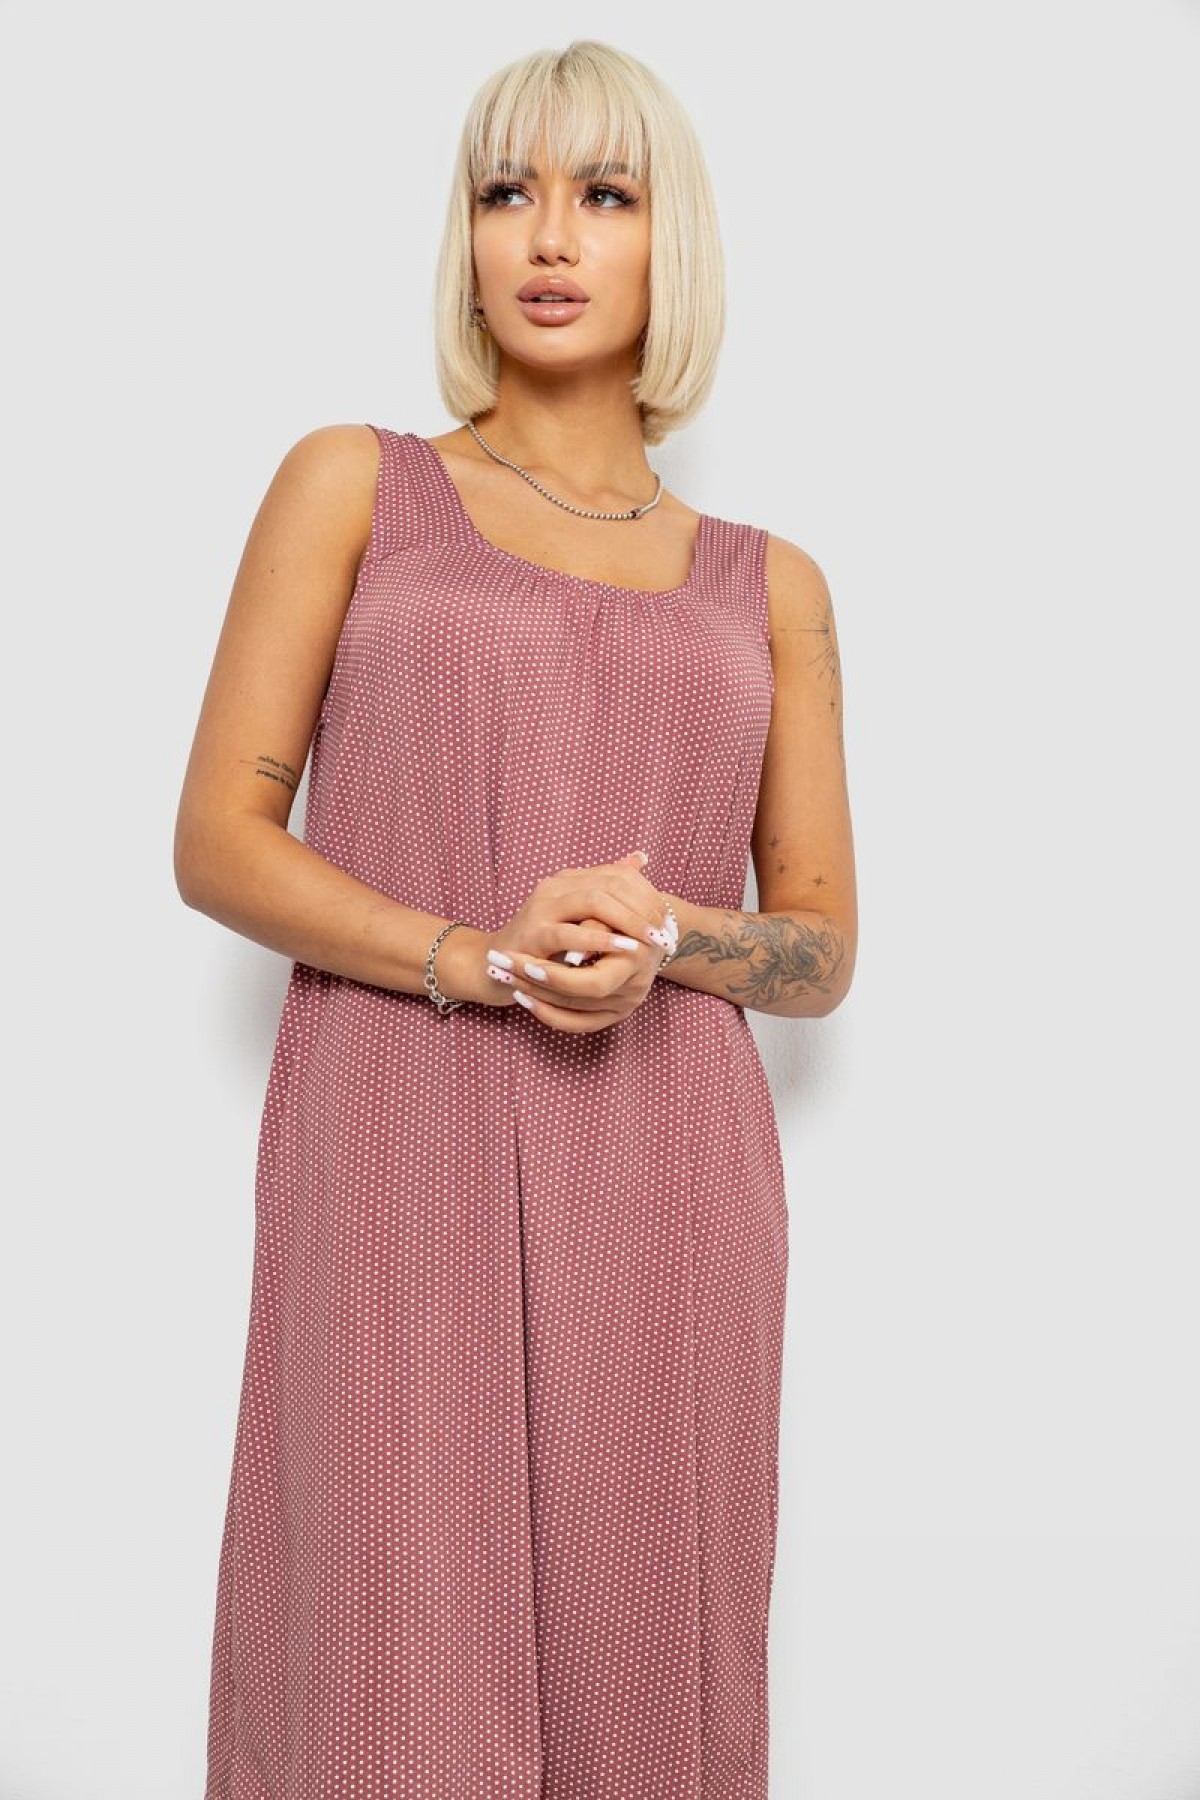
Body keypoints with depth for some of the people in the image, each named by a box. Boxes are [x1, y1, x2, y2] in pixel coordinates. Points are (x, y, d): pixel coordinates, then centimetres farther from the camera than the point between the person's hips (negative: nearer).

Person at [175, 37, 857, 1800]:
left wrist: (661, 938, -10)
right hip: (397, 1153, -2)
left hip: (666, 1185, 2)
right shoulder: (353, 484, 8)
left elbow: (823, 947, 12)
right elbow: (216, 839, 1)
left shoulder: (772, 583, 13)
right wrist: (478, 957, -14)